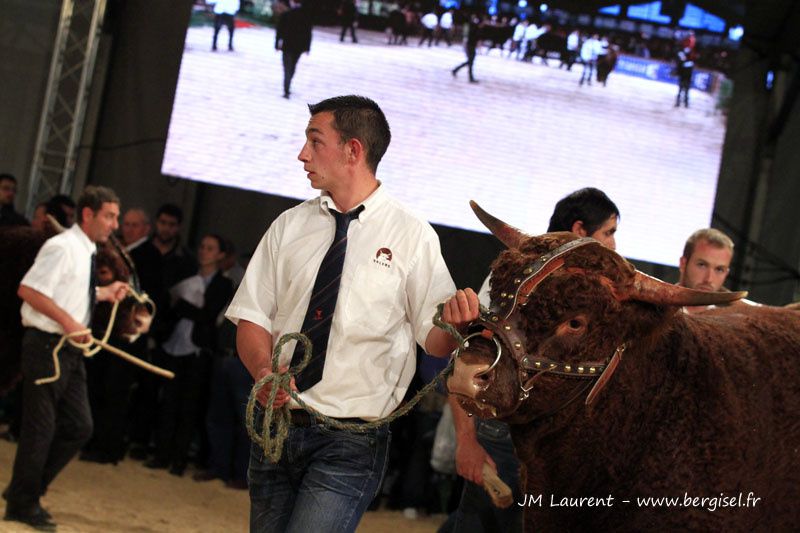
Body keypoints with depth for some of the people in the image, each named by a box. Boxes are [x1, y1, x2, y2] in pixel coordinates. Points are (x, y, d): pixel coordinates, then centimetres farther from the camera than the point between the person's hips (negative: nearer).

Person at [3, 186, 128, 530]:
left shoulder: (87, 252, 14)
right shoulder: (62, 247, -14)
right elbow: (28, 290, -21)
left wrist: (103, 293, 13)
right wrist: (68, 320, -23)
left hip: (70, 350, 9)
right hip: (47, 346, -9)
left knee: (79, 427, 10)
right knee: (40, 428, -1)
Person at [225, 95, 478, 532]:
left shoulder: (412, 236, -3)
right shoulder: (290, 225, 7)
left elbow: (434, 338, -3)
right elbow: (252, 318, 5)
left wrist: (457, 323, -26)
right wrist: (264, 368, -16)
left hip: (350, 442, -4)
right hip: (275, 423, 4)